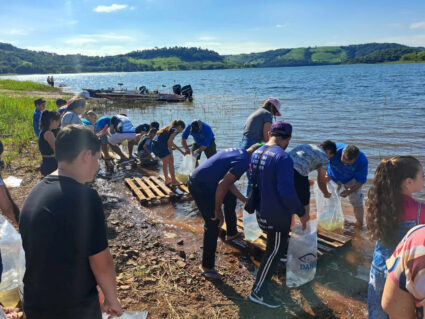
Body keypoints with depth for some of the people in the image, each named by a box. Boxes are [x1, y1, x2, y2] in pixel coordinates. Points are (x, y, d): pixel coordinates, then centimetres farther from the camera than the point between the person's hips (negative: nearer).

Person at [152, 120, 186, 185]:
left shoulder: (169, 129, 25)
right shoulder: (175, 130, -3)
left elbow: (171, 143, 31)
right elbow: (169, 142, -16)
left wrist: (181, 151, 32)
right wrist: (171, 152, -3)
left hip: (154, 145, 9)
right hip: (160, 146, -9)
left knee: (165, 162, 22)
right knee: (170, 162, 1)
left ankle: (167, 179, 32)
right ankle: (173, 181, 7)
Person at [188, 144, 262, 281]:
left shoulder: (237, 152, 12)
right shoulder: (243, 161, -18)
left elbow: (228, 182, 19)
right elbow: (223, 185, -28)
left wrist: (244, 199, 21)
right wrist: (218, 211, -20)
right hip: (199, 187, -11)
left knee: (230, 198, 28)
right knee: (213, 224, -9)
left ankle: (231, 233, 48)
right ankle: (206, 266, 3)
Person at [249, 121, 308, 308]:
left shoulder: (256, 154, 2)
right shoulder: (283, 158, -25)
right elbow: (286, 191, -29)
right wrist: (301, 212, -16)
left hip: (262, 209, 9)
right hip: (277, 214, -9)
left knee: (275, 246, 29)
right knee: (275, 250, 4)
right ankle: (258, 291, 10)